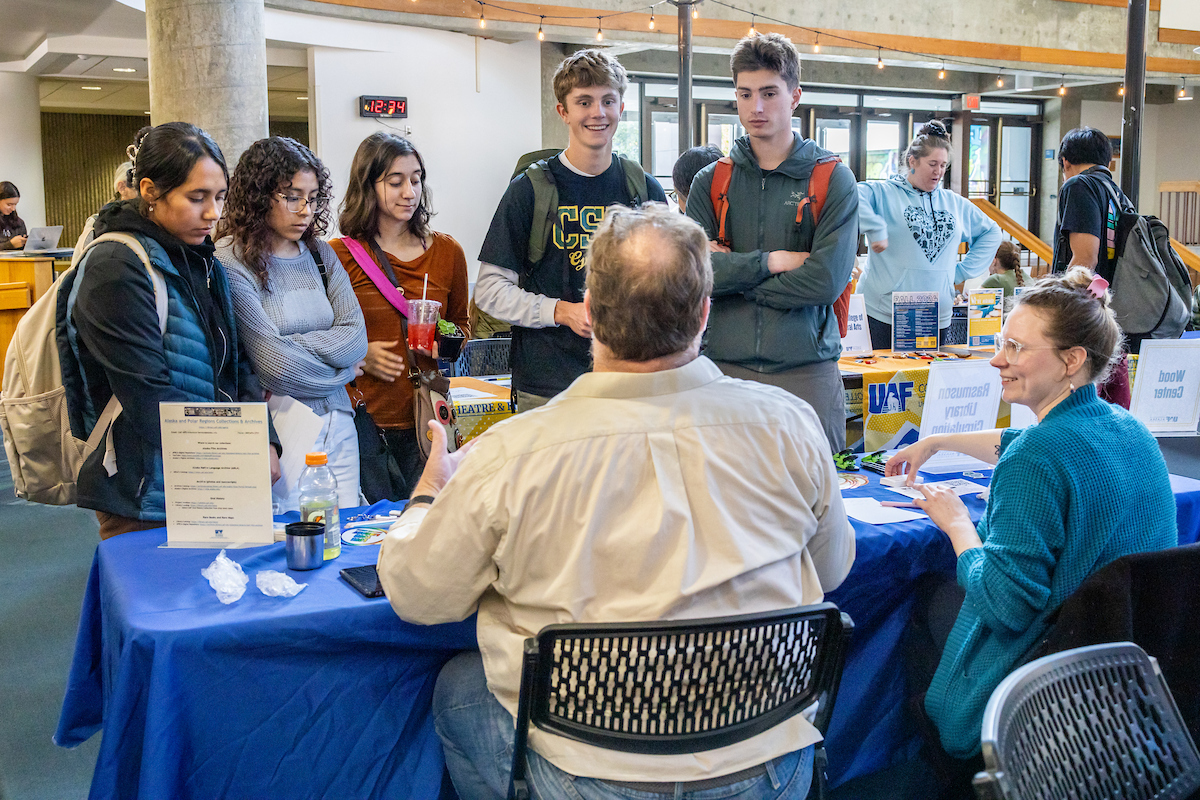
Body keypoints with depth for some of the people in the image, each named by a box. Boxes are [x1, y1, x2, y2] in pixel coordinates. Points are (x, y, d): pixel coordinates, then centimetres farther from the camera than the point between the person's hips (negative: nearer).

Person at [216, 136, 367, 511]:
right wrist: (340, 370, 0)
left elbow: (356, 337, 2)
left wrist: (292, 344, -11)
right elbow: (274, 366, -15)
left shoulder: (321, 255, 10)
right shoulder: (231, 263, -10)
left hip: (337, 425, 6)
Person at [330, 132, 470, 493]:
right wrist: (358, 355, -10)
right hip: (361, 419, -2)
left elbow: (461, 324, 20)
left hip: (424, 421, 2)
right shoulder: (337, 256, 0)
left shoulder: (447, 251, 8)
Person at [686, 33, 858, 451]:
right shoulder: (710, 181, 9)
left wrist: (734, 273, -6)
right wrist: (771, 261, -10)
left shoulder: (833, 179, 2)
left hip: (806, 370, -1)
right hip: (725, 365, 1)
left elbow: (827, 281, -11)